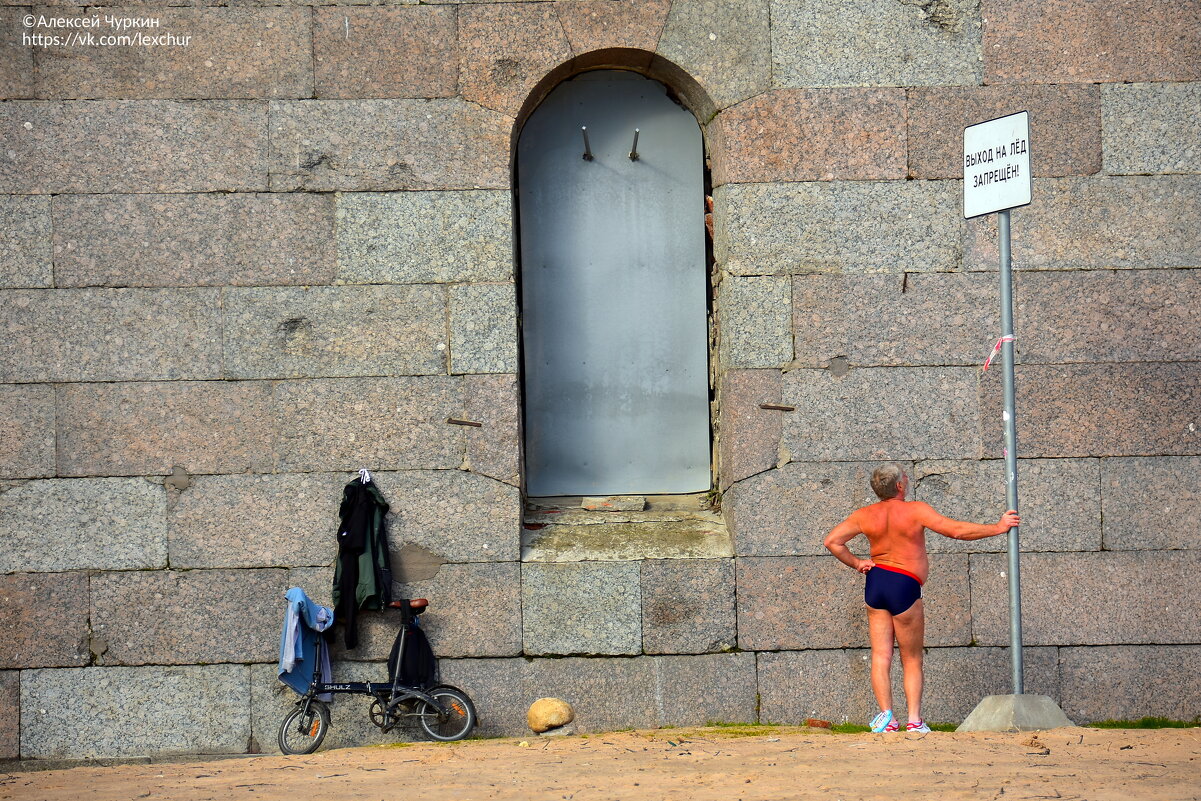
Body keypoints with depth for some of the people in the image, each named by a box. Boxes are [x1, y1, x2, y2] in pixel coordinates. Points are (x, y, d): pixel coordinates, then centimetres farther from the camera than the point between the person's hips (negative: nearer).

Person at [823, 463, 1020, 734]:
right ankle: (914, 720, 0)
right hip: (904, 588, -4)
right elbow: (955, 530, -15)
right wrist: (997, 528, -6)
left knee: (880, 657, 4)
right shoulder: (916, 510, -11)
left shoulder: (865, 515, 4)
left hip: (875, 581, 4)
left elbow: (832, 541, 3)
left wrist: (856, 563, 10)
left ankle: (886, 714, -7)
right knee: (912, 661, 5)